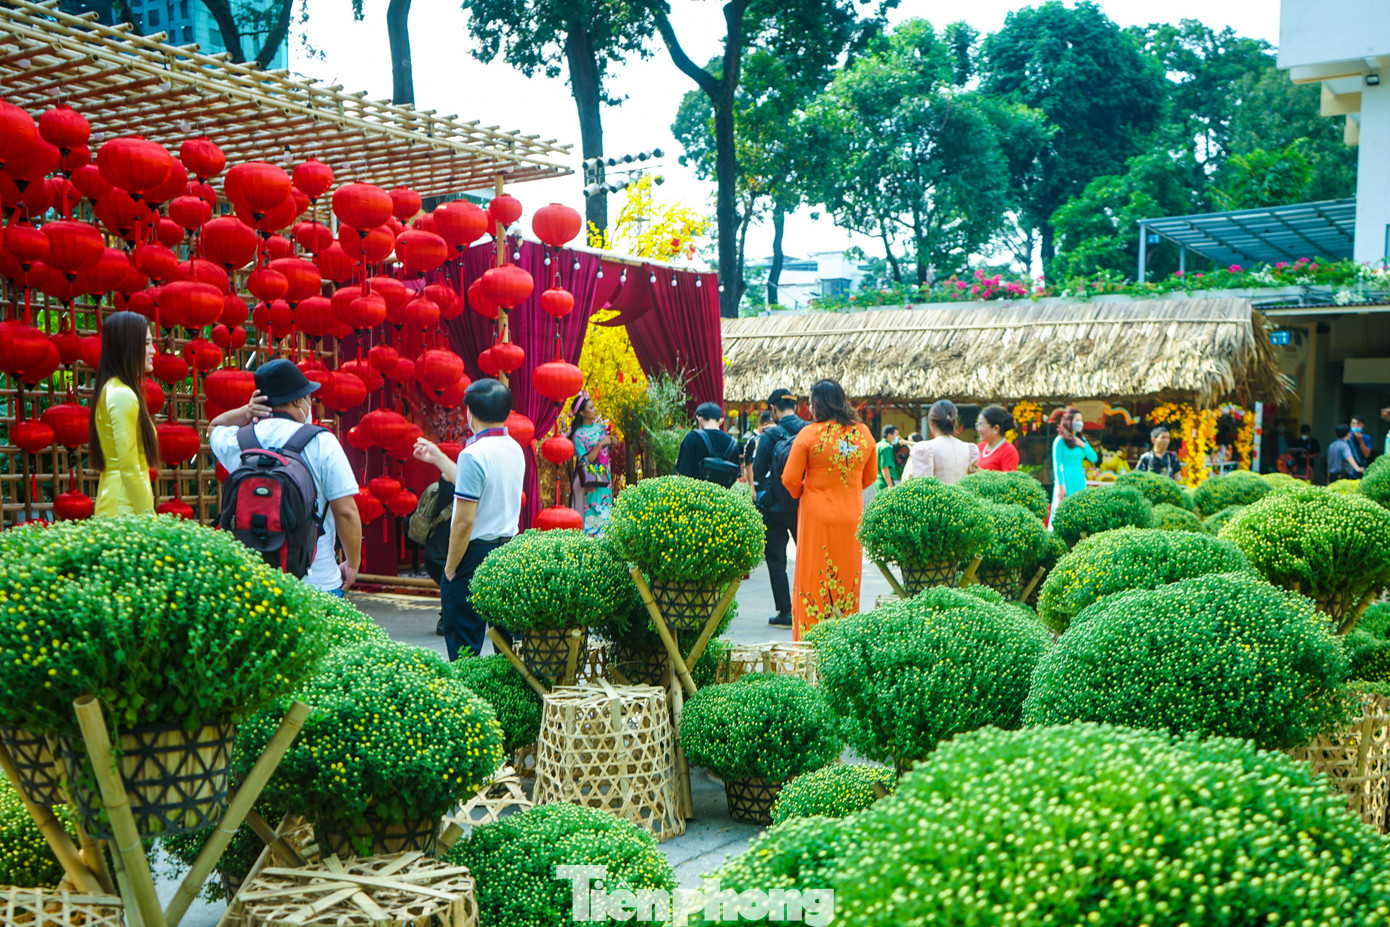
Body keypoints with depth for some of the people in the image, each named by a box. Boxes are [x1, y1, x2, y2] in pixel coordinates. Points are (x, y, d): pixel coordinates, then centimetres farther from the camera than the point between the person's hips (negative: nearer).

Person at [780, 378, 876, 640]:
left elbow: (790, 479, -8)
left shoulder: (809, 434, -10)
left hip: (817, 518, -4)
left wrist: (800, 493, 11)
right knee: (848, 579, 12)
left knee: (815, 579, 4)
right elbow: (869, 477, 14)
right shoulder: (863, 433, 3)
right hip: (852, 518, 4)